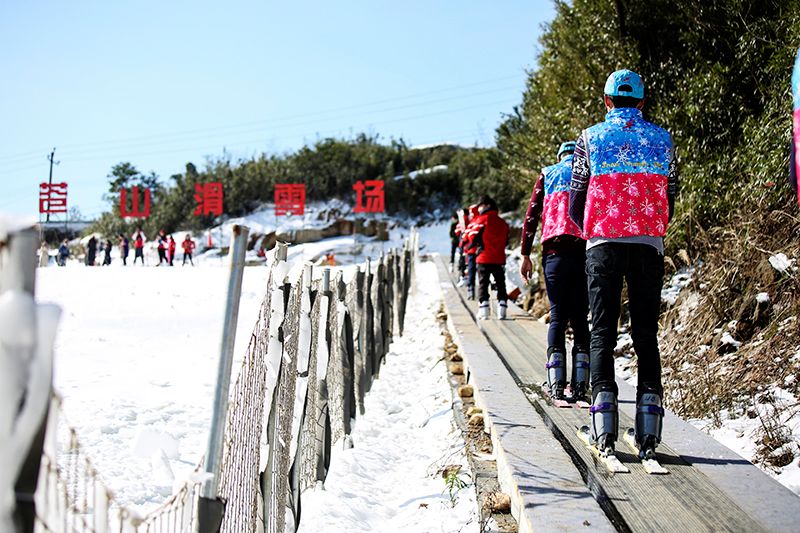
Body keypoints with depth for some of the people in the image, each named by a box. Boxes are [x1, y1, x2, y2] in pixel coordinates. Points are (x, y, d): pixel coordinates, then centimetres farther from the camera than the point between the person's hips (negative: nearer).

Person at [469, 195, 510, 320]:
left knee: (483, 283, 3)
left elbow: (473, 237, -9)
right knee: (501, 284, 10)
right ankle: (502, 310, 3)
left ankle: (483, 311, -3)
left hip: (484, 259, -4)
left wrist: (478, 244, 10)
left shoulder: (482, 219, -6)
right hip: (499, 259, 4)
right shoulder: (503, 223, 10)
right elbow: (506, 241, 14)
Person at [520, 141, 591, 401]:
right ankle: (580, 384, -2)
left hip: (555, 252, 0)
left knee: (557, 317, 3)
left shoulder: (547, 174, 15)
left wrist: (526, 255, 8)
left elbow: (531, 215, 7)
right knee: (580, 318, 6)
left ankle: (556, 384, -6)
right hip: (586, 251, 0)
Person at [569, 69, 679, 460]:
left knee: (602, 332, 4)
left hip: (603, 245, -1)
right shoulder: (662, 139, 7)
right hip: (650, 246, 1)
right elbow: (670, 198, 10)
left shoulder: (590, 139, 3)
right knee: (646, 333, 6)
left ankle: (604, 421, -5)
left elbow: (575, 204, 4)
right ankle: (648, 429, -1)